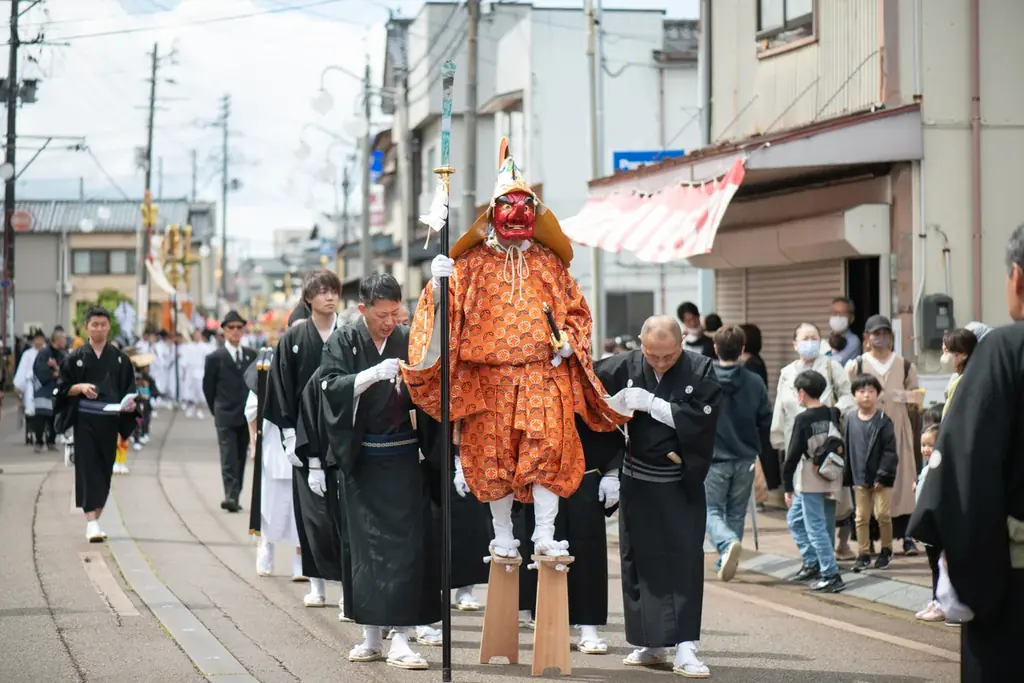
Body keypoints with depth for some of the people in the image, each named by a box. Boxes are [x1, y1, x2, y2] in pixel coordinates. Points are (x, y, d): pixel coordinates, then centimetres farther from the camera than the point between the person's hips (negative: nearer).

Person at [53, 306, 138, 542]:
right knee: (88, 467, -10)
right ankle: (91, 522, -17)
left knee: (104, 470, 7)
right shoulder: (76, 357, 4)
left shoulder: (119, 359, 9)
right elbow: (62, 388, 3)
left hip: (109, 420, 2)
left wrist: (130, 404, -10)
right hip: (85, 419, -2)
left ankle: (94, 518, 20)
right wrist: (80, 387, -16)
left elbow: (129, 390, 10)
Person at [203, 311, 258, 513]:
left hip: (246, 416, 4)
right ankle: (231, 496, -19)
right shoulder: (215, 358, -1)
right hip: (226, 417, -4)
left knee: (241, 459, 8)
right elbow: (208, 387, 6)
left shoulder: (252, 356, 9)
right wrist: (217, 411, 8)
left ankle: (234, 498, 14)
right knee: (229, 459, -12)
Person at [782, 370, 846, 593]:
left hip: (810, 482, -7)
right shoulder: (833, 415, 7)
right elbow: (841, 445, 9)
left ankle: (831, 575, -6)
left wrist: (787, 486, -4)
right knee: (794, 519, 21)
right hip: (831, 481, 7)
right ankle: (812, 563, 21)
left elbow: (793, 454, -11)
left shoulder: (803, 420, -12)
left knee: (815, 527, -3)